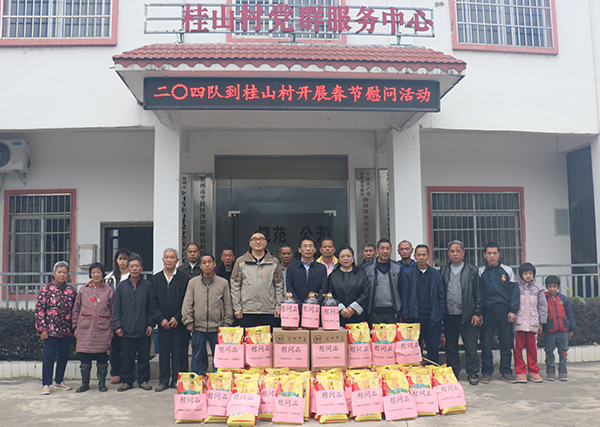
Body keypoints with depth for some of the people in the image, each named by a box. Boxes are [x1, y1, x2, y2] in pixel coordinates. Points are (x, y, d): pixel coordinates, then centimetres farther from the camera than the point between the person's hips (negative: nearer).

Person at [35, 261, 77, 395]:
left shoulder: (71, 290, 6)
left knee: (64, 356, 11)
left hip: (66, 330, 4)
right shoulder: (45, 289, -3)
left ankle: (59, 381, 26)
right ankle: (46, 384, 12)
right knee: (49, 357, 0)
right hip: (51, 330, -3)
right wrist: (42, 329, -9)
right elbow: (39, 310, -4)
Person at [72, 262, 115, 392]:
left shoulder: (109, 291, 4)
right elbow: (76, 310, 12)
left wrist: (112, 329, 4)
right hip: (85, 329, 1)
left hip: (103, 330, -1)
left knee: (102, 358, 2)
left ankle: (102, 383, 16)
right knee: (85, 358, 5)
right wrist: (76, 327, 7)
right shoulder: (83, 291, 7)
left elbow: (113, 311, 6)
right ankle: (85, 383, 19)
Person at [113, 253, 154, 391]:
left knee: (144, 356, 6)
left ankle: (144, 380, 19)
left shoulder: (147, 285, 4)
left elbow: (151, 307, 5)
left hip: (144, 329, -1)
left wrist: (151, 324, -2)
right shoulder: (121, 286, 7)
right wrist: (117, 325, 0)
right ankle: (127, 381, 20)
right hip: (127, 329, 1)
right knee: (127, 357, 6)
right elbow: (117, 308, 8)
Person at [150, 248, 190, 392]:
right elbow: (153, 303, 5)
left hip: (179, 323, -2)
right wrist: (161, 319, -6)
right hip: (162, 324, 2)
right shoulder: (155, 279, 9)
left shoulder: (184, 279, 1)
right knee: (163, 352, 7)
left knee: (179, 352, 2)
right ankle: (163, 381, 17)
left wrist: (177, 318, -12)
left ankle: (177, 380, 13)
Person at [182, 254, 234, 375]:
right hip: (198, 327, 1)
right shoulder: (193, 282, 6)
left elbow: (228, 305, 6)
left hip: (217, 328, 0)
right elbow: (187, 304, 6)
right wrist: (188, 322, -2)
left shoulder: (223, 283, 4)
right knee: (196, 358, 8)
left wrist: (227, 324, 1)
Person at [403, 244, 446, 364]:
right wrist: (406, 314, -5)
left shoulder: (436, 274, 8)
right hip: (414, 317, -1)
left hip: (433, 318, 1)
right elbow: (405, 296, 2)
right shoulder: (409, 274, 3)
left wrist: (441, 314, 0)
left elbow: (441, 295, 8)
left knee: (434, 349, 6)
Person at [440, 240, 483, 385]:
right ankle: (452, 374, 19)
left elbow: (478, 294, 4)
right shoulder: (443, 271, 10)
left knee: (471, 347, 1)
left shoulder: (472, 271, 5)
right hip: (449, 316, 2)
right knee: (451, 347, 9)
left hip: (467, 316, -2)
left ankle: (473, 374, 13)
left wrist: (477, 313, -3)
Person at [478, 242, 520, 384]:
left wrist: (513, 310, -4)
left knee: (506, 343, 5)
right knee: (486, 344, 2)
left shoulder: (508, 270, 7)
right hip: (487, 312, 0)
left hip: (504, 311, 1)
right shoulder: (480, 272, 5)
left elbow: (514, 291, 5)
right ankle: (486, 372, 12)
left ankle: (506, 371, 18)